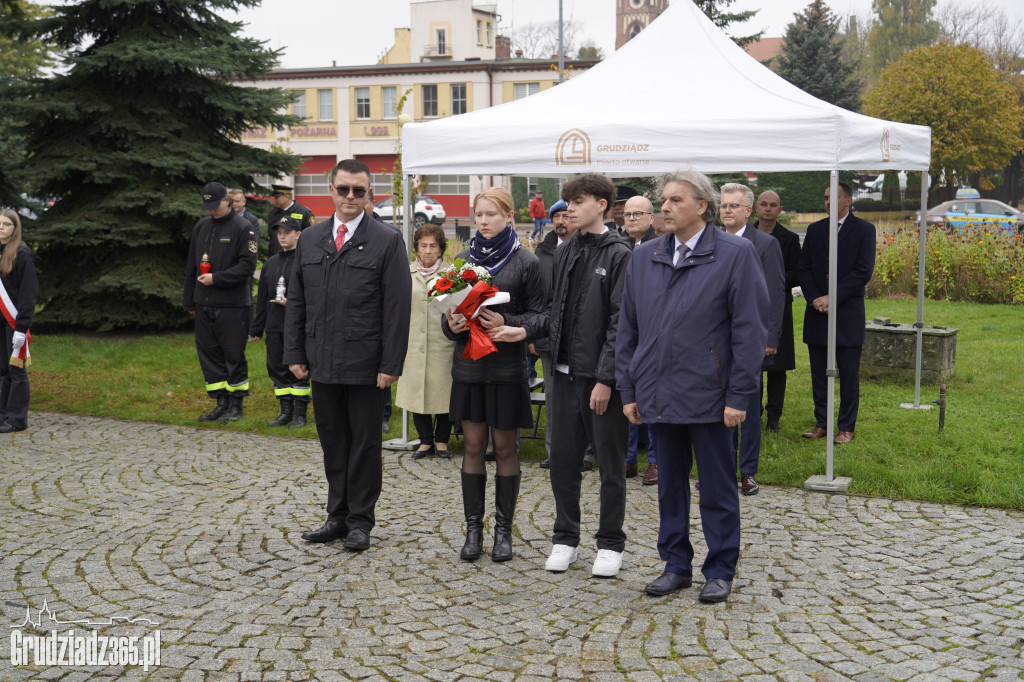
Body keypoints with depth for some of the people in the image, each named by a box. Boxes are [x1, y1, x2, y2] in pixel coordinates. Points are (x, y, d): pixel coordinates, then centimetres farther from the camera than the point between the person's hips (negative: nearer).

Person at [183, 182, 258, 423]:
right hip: (203, 304, 6)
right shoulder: (201, 227, 13)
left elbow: (247, 265, -12)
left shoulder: (243, 228, -6)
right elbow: (191, 265, 18)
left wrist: (216, 278, -15)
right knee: (208, 353, 8)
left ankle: (236, 404, 11)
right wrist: (189, 301, 16)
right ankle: (222, 403, 16)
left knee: (233, 355, 0)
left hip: (233, 305, -6)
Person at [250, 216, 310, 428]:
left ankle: (300, 413, 7)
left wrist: (291, 302, -20)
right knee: (276, 367, 8)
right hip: (274, 327, 6)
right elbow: (262, 298, 18)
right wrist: (257, 328, 15)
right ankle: (285, 412, 18)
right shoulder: (271, 263, 15)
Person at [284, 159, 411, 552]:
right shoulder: (310, 239, 11)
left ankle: (361, 521, 16)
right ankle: (338, 516, 23)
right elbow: (296, 301, 13)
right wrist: (295, 354, 6)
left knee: (365, 443, 5)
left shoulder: (387, 241, -4)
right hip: (322, 363, 4)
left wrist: (391, 365, -12)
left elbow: (398, 308, -7)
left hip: (366, 366, -4)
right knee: (332, 442, 11)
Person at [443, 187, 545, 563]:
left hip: (507, 365, -3)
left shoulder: (526, 261, -2)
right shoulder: (464, 259, 9)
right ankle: (473, 528, 14)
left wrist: (507, 324, -18)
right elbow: (448, 307, 14)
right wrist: (451, 324, -7)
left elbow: (538, 314, -2)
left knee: (505, 447, 4)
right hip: (468, 363, 3)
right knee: (473, 446, 6)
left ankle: (503, 529, 14)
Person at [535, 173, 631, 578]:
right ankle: (565, 538, 24)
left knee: (610, 464, 6)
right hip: (565, 373, 6)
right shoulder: (564, 253, 12)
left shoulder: (619, 255, -8)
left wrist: (605, 378, -16)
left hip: (602, 377, -6)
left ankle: (610, 544, 18)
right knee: (563, 460, 11)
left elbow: (621, 321, -13)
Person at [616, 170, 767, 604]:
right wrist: (628, 390, 8)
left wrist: (738, 396, -11)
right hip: (658, 396, 5)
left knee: (717, 487, 6)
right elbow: (628, 329, 12)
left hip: (709, 395, -4)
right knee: (670, 484, 14)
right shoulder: (643, 258, 9)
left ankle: (720, 571, 19)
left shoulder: (735, 255, -5)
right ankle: (676, 565, 27)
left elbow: (748, 330, -8)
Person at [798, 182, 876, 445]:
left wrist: (832, 298, -14)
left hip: (848, 314, -4)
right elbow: (804, 268, 8)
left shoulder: (864, 230, 0)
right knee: (819, 373, 7)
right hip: (817, 313, 4)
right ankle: (821, 424, 16)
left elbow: (864, 271, -8)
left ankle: (846, 427, 9)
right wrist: (814, 299, -8)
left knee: (849, 375, 0)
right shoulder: (814, 230, 12)